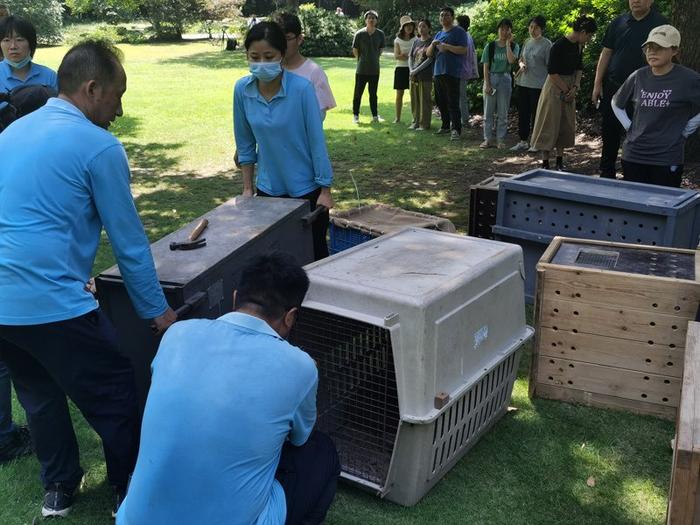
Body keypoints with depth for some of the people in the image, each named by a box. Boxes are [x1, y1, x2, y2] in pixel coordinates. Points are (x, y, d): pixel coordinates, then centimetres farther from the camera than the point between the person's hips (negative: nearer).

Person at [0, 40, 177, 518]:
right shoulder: (99, 146, -10)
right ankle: (132, 496, 24)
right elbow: (129, 240, -7)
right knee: (113, 397, 9)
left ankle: (59, 488, 40)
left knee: (39, 394, 25)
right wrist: (157, 310, 4)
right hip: (52, 303, -8)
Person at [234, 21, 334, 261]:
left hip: (307, 189, -3)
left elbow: (316, 140, -13)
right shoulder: (242, 89, -6)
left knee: (315, 253, 9)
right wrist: (247, 188, 7)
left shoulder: (301, 88, -18)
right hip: (268, 189, 4)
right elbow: (245, 144, 4)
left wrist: (325, 190, -11)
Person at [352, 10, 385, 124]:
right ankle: (355, 115, 13)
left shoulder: (380, 34, 1)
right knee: (358, 93, 4)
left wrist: (374, 59, 11)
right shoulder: (359, 34, -8)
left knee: (373, 94, 11)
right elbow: (355, 50, 1)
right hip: (361, 69, -3)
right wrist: (361, 60, 6)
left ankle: (375, 116, 18)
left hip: (375, 69, 3)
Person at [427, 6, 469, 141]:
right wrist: (433, 44, -3)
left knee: (453, 102, -10)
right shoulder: (438, 34, 20)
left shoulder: (459, 32, -1)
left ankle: (456, 129, -9)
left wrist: (446, 46, -15)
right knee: (441, 102, 11)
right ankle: (445, 126, 21)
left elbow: (463, 50, -13)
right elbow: (428, 54, 17)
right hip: (438, 72, 7)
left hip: (452, 73, -7)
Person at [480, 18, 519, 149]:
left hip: (505, 79, 0)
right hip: (491, 78, 0)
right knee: (488, 111, 3)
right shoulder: (490, 46, 2)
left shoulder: (514, 46, 2)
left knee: (502, 112, 3)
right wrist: (487, 84, -9)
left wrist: (508, 43, -12)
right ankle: (488, 139, 9)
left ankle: (500, 140, 10)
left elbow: (511, 60, -19)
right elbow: (486, 67, -1)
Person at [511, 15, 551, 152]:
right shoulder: (527, 42, 11)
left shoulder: (546, 44, -8)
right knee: (523, 112, 10)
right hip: (523, 83, 7)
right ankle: (523, 141, 20)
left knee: (536, 114, 0)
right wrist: (521, 64, -2)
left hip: (538, 85, -6)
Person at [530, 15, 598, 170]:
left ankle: (560, 161, 17)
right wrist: (566, 91, -13)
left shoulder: (578, 46, 4)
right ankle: (545, 163, 1)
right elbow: (552, 72, -18)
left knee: (566, 125, 9)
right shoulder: (559, 46, -19)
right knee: (550, 124, -4)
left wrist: (575, 87, -1)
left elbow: (579, 67, 14)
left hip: (569, 89, 8)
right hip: (555, 87, -8)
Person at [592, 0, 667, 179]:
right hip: (612, 88, 4)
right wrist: (597, 84, 4)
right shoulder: (618, 23, 7)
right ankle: (607, 174, 22)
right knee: (609, 133, 10)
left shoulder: (660, 23, -3)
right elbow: (606, 53, 9)